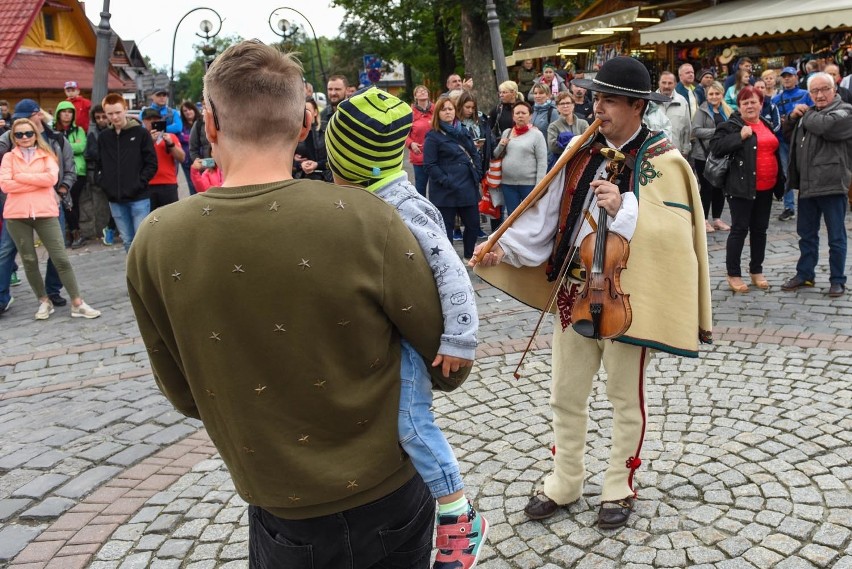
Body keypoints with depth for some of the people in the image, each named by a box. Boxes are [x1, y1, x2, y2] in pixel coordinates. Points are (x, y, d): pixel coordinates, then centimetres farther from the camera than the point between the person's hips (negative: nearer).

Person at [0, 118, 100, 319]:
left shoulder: (46, 155, 8)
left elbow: (51, 178, -11)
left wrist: (21, 176, -8)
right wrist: (38, 181, -8)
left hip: (45, 212, -1)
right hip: (17, 215, 1)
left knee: (61, 258, -4)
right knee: (29, 260, 7)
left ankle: (77, 304, 1)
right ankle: (44, 302, 21)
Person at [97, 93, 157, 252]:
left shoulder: (140, 133, -2)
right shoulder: (104, 137, 9)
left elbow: (152, 164, -4)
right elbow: (100, 165, 16)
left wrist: (139, 184, -11)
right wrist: (105, 183, 2)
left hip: (139, 198, -4)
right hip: (115, 199, 4)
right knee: (127, 241, 11)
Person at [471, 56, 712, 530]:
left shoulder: (663, 162, -10)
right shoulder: (582, 154, 5)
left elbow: (673, 233, -20)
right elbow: (547, 217, 2)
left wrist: (625, 209, -31)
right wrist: (504, 247, -10)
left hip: (625, 297, -5)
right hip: (574, 290, 5)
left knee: (626, 396, 12)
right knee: (567, 394, 14)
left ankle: (620, 488, 32)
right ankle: (564, 484, 33)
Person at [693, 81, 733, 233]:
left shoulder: (727, 111, 11)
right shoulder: (702, 110, -3)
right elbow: (695, 130, -15)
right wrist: (717, 131, -20)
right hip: (704, 154, -5)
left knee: (720, 187, 8)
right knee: (707, 187, -1)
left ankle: (717, 219, 19)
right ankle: (704, 220, 9)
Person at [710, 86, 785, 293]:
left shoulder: (767, 125, 14)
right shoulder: (731, 125, -6)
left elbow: (775, 153, 22)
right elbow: (715, 147, -18)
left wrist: (780, 182, 18)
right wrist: (740, 136, -22)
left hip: (765, 188, 6)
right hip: (742, 187, -6)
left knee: (760, 229, 12)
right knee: (739, 229, -3)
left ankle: (756, 270, 23)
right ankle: (733, 274, 6)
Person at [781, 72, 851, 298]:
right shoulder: (810, 113, 18)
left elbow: (824, 125, -24)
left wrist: (806, 115, -5)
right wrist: (793, 117, 4)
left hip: (831, 184, -7)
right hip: (807, 184, 7)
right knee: (806, 234, 14)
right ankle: (805, 274, 25)